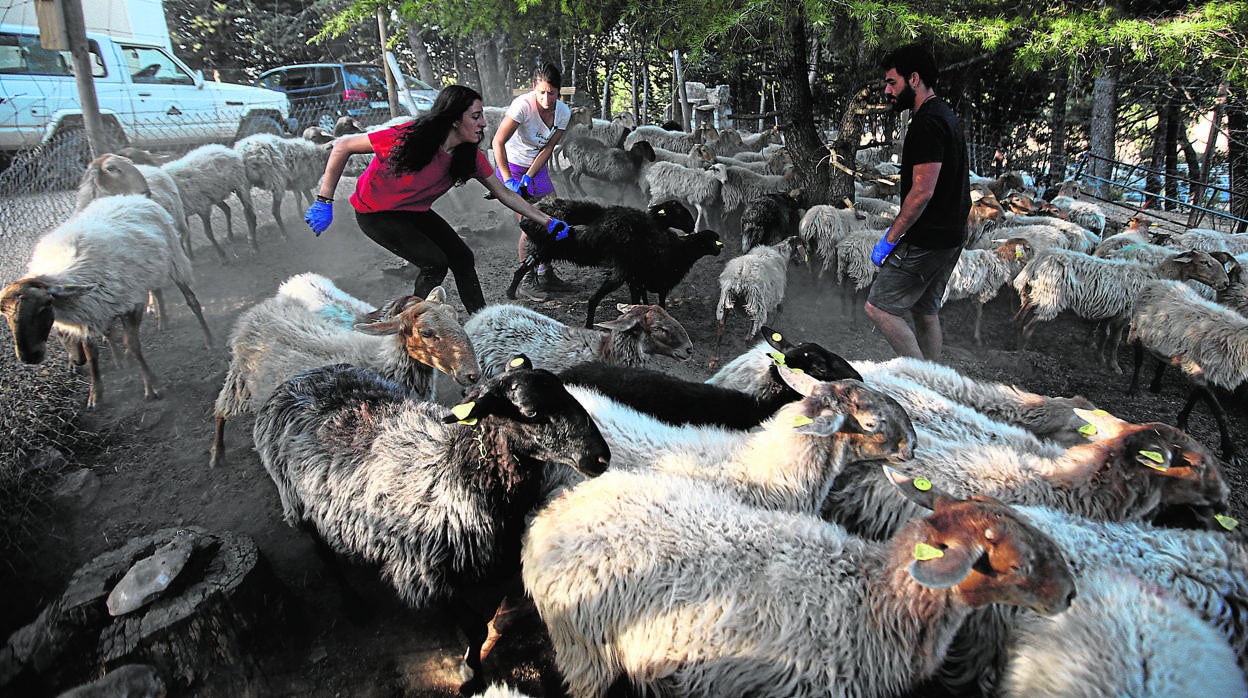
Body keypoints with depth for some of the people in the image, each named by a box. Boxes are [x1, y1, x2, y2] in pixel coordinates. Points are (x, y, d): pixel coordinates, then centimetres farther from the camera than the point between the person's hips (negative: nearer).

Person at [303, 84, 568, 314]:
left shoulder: (471, 157, -13)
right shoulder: (409, 138, -33)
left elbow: (505, 194, -3)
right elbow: (343, 146, -24)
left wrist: (548, 222, -7)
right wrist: (324, 202, -23)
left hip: (415, 211, 7)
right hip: (375, 213, -6)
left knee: (463, 257, -2)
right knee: (434, 262, -18)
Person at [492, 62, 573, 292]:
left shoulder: (563, 112, -10)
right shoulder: (523, 105, -26)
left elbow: (548, 148, -8)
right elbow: (498, 141, -26)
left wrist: (528, 177, -18)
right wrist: (508, 180, -29)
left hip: (537, 168, 5)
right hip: (512, 165, -5)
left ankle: (545, 275, 10)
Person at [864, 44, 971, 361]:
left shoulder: (927, 124, -19)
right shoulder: (945, 115, 16)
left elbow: (923, 192, -25)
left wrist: (889, 239, -18)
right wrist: (898, 229, 23)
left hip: (927, 240, -10)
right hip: (949, 234, 10)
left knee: (879, 308, -5)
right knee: (925, 311, 17)